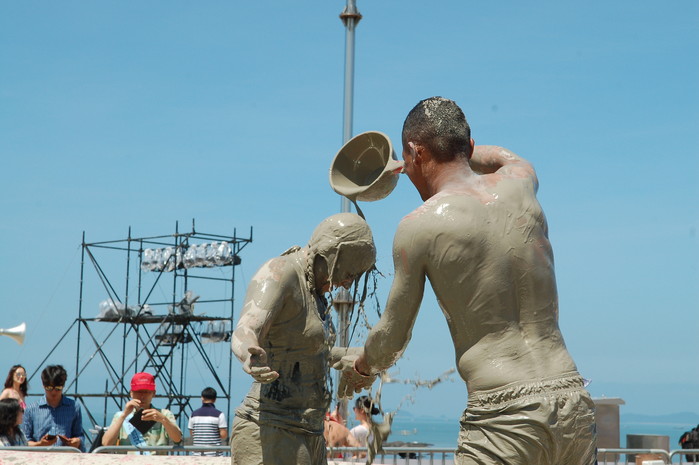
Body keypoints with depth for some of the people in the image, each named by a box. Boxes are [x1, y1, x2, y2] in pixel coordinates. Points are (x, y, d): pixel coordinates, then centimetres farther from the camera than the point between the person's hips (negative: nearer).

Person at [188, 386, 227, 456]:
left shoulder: (194, 414, 5)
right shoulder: (219, 414, -7)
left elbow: (191, 433, 11)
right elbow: (223, 435, -10)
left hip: (198, 453, 4)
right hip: (214, 453, -4)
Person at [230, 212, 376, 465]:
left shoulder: (312, 286, 16)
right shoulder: (278, 274, -13)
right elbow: (243, 335, -30)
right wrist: (251, 359, -51)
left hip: (306, 439, 10)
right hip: (270, 436, -10)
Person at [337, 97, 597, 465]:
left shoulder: (419, 226, -4)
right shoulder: (519, 183, 9)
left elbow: (392, 337, 7)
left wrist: (361, 367, 28)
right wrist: (452, 153, 46)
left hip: (504, 417, -5)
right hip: (572, 402, 6)